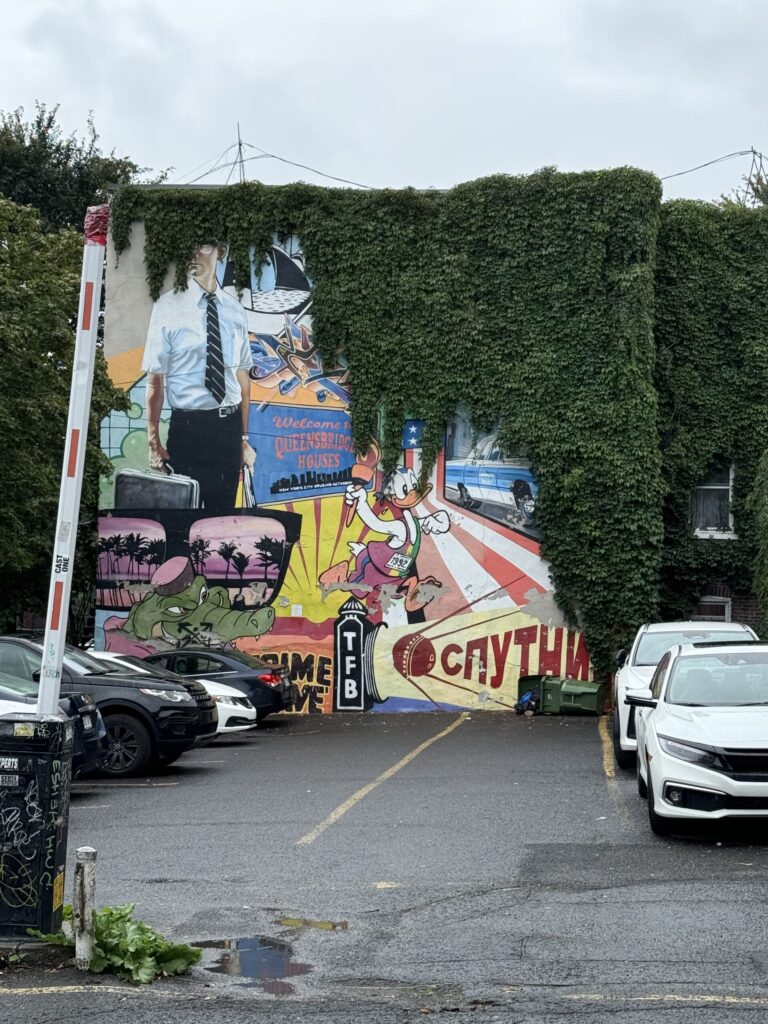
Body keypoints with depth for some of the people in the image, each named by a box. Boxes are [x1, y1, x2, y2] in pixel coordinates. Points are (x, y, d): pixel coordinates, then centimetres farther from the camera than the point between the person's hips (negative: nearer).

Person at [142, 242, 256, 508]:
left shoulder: (234, 309, 8)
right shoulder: (169, 306, -5)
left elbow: (242, 377, 13)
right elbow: (155, 379, -5)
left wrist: (244, 439, 13)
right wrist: (154, 443, -8)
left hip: (229, 427, 4)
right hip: (188, 426, -4)